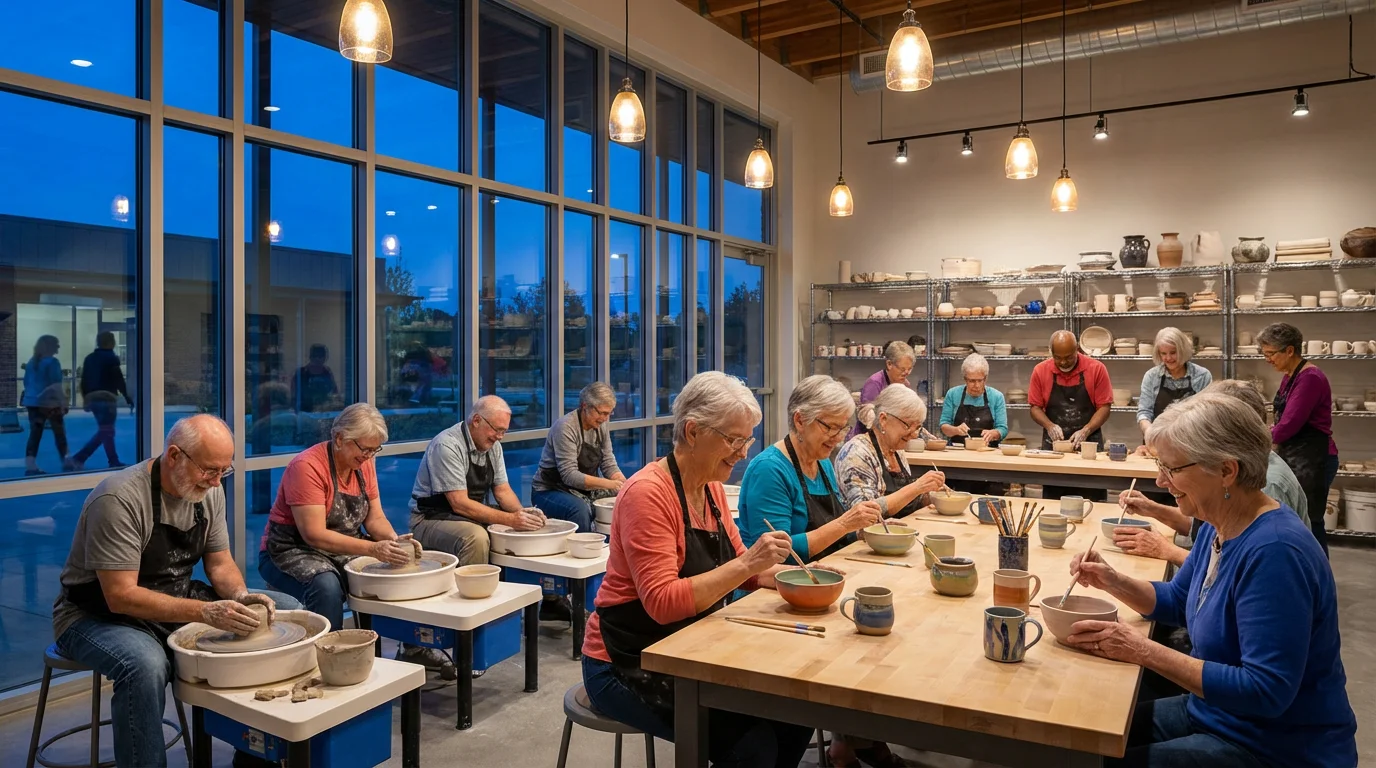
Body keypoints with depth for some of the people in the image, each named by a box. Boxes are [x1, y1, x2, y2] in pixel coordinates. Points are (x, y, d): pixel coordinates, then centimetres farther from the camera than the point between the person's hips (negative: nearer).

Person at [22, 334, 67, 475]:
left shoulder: (31, 362, 12)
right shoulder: (52, 362, -11)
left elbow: (26, 383, 18)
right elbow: (56, 385, -16)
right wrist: (63, 402, -14)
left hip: (32, 402, 7)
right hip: (49, 402, -7)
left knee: (34, 434, 4)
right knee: (59, 433, 7)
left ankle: (30, 467, -2)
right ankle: (66, 462, 17)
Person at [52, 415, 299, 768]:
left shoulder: (209, 490, -4)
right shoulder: (119, 499, -26)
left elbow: (220, 563, 4)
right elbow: (121, 596, -27)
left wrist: (240, 596, -18)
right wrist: (205, 612, -34)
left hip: (176, 601, 7)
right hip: (102, 613, -7)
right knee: (145, 666, -41)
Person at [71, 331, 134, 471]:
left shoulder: (89, 358, 14)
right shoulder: (111, 358, -8)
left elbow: (84, 381, 14)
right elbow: (119, 380, -10)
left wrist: (85, 399, 18)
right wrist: (127, 397, -3)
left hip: (92, 398, 8)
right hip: (106, 399, -8)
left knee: (106, 430, 13)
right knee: (104, 432, -3)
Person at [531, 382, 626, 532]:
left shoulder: (601, 427, 3)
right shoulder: (565, 427, -19)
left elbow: (609, 466, 4)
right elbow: (569, 476, -25)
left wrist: (624, 484, -16)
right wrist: (609, 484, -33)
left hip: (585, 490, 7)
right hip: (550, 491, -7)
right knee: (580, 509, -36)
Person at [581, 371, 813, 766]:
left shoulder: (712, 488, 5)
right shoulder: (648, 493, -21)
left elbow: (733, 566, 11)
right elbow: (663, 603, -27)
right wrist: (747, 564, -32)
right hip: (628, 666, -8)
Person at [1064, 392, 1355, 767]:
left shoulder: (1274, 552, -28)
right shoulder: (1217, 528, 1)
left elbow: (1265, 691, -30)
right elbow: (1177, 602, 17)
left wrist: (1144, 652, -30)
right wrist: (1111, 581, -2)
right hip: (1213, 713, 9)